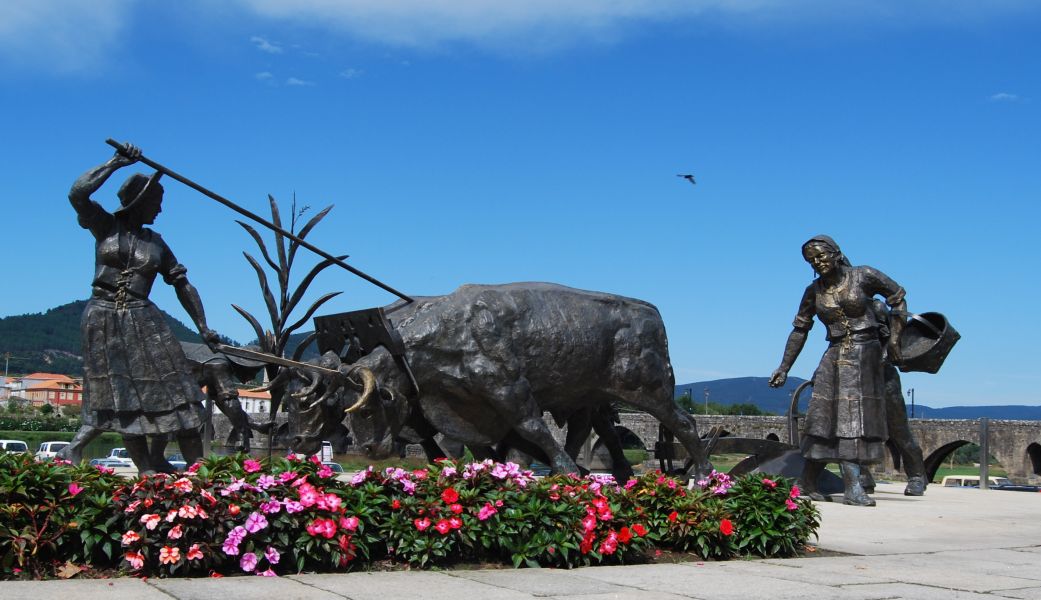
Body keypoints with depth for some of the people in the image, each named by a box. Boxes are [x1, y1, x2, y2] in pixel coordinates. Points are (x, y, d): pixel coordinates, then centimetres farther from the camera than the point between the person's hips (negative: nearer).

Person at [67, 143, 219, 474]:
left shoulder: (156, 242, 14)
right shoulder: (105, 225, 6)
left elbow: (182, 284, 17)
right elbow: (77, 193, -12)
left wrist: (203, 327, 10)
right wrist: (116, 163, -8)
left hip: (143, 320, 2)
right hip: (103, 320, -2)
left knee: (173, 392, -8)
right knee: (125, 398, -3)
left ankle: (197, 469, -10)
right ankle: (149, 473, -1)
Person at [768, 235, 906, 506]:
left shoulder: (864, 276, -3)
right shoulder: (814, 292, 6)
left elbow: (898, 298, 6)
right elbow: (799, 330, 12)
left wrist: (894, 337, -2)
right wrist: (784, 368, 11)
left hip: (867, 355, -1)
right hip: (836, 357, 1)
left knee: (859, 421, -2)